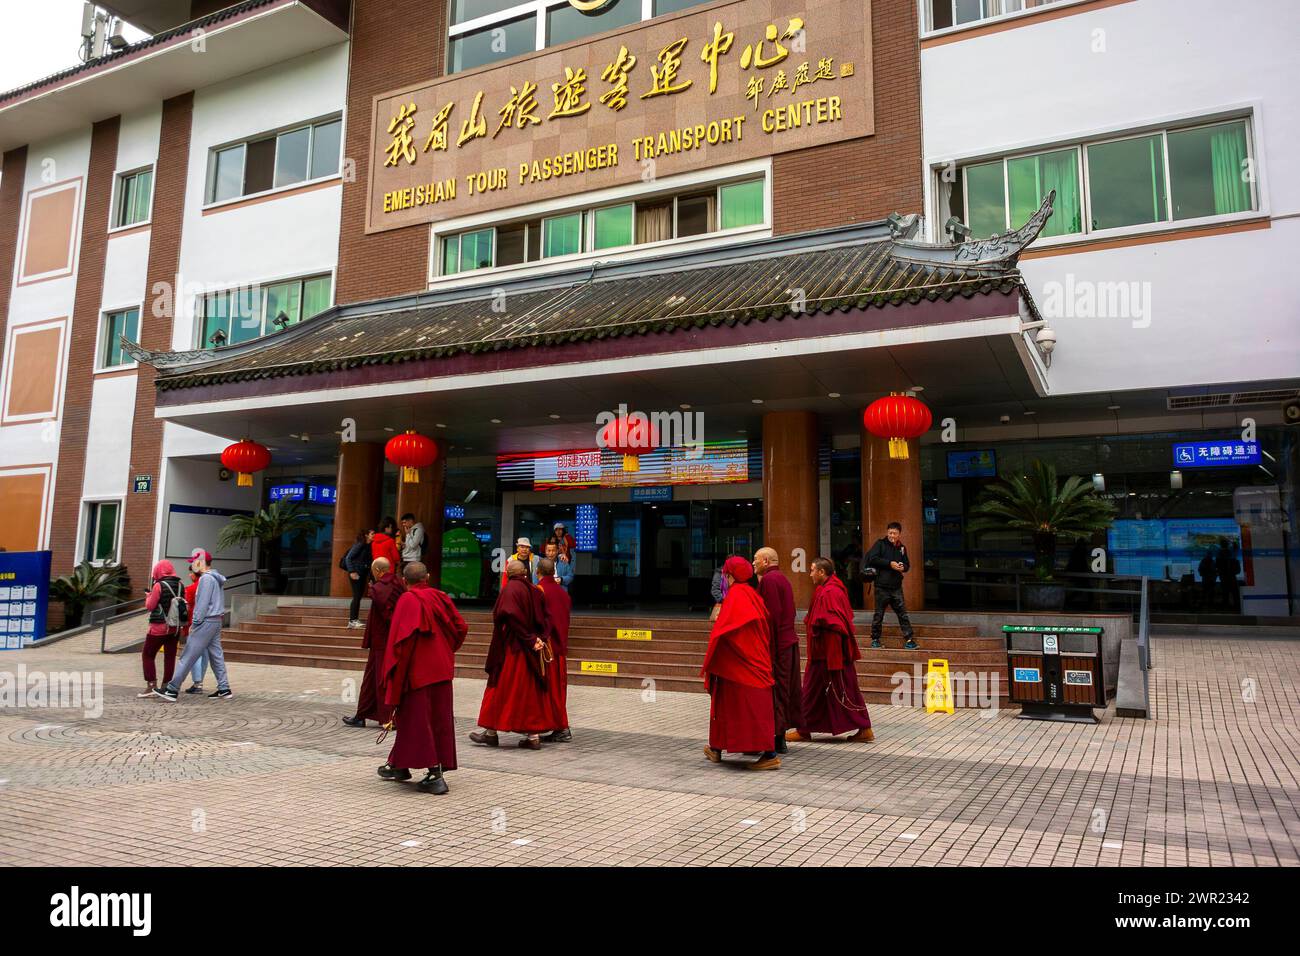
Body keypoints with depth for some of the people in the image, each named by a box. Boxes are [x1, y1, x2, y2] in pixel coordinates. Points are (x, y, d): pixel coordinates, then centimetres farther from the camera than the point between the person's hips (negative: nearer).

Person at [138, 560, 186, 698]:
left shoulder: (159, 586, -14)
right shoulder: (180, 585, 3)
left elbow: (149, 606, -8)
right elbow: (183, 603, 9)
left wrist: (149, 595, 9)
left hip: (160, 626, -5)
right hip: (176, 626, 5)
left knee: (147, 655, 8)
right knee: (170, 657, 10)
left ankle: (151, 686, 1)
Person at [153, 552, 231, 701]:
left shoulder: (206, 578, -13)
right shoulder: (215, 578, 16)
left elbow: (202, 603, -18)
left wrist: (195, 623, -13)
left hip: (206, 622, -9)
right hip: (216, 621, 9)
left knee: (187, 656, -5)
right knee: (216, 656, 9)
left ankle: (172, 690, -2)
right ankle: (224, 689, 9)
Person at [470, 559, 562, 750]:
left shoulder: (510, 589, -11)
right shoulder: (535, 590, 8)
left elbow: (511, 617, -22)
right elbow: (544, 618, 8)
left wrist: (530, 639, -16)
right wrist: (536, 639, 3)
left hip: (513, 648, -6)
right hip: (533, 651, 6)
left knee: (502, 688, 5)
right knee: (532, 691, 9)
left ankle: (491, 732, 13)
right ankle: (534, 736, 8)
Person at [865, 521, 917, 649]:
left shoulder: (901, 548, 12)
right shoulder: (880, 544, -2)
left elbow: (907, 564, 17)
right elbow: (872, 558, -14)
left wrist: (903, 567, -7)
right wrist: (890, 563, -18)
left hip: (896, 587, 4)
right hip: (882, 587, -4)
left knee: (903, 613, 2)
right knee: (879, 614, 5)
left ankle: (909, 639, 6)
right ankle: (875, 639, 16)